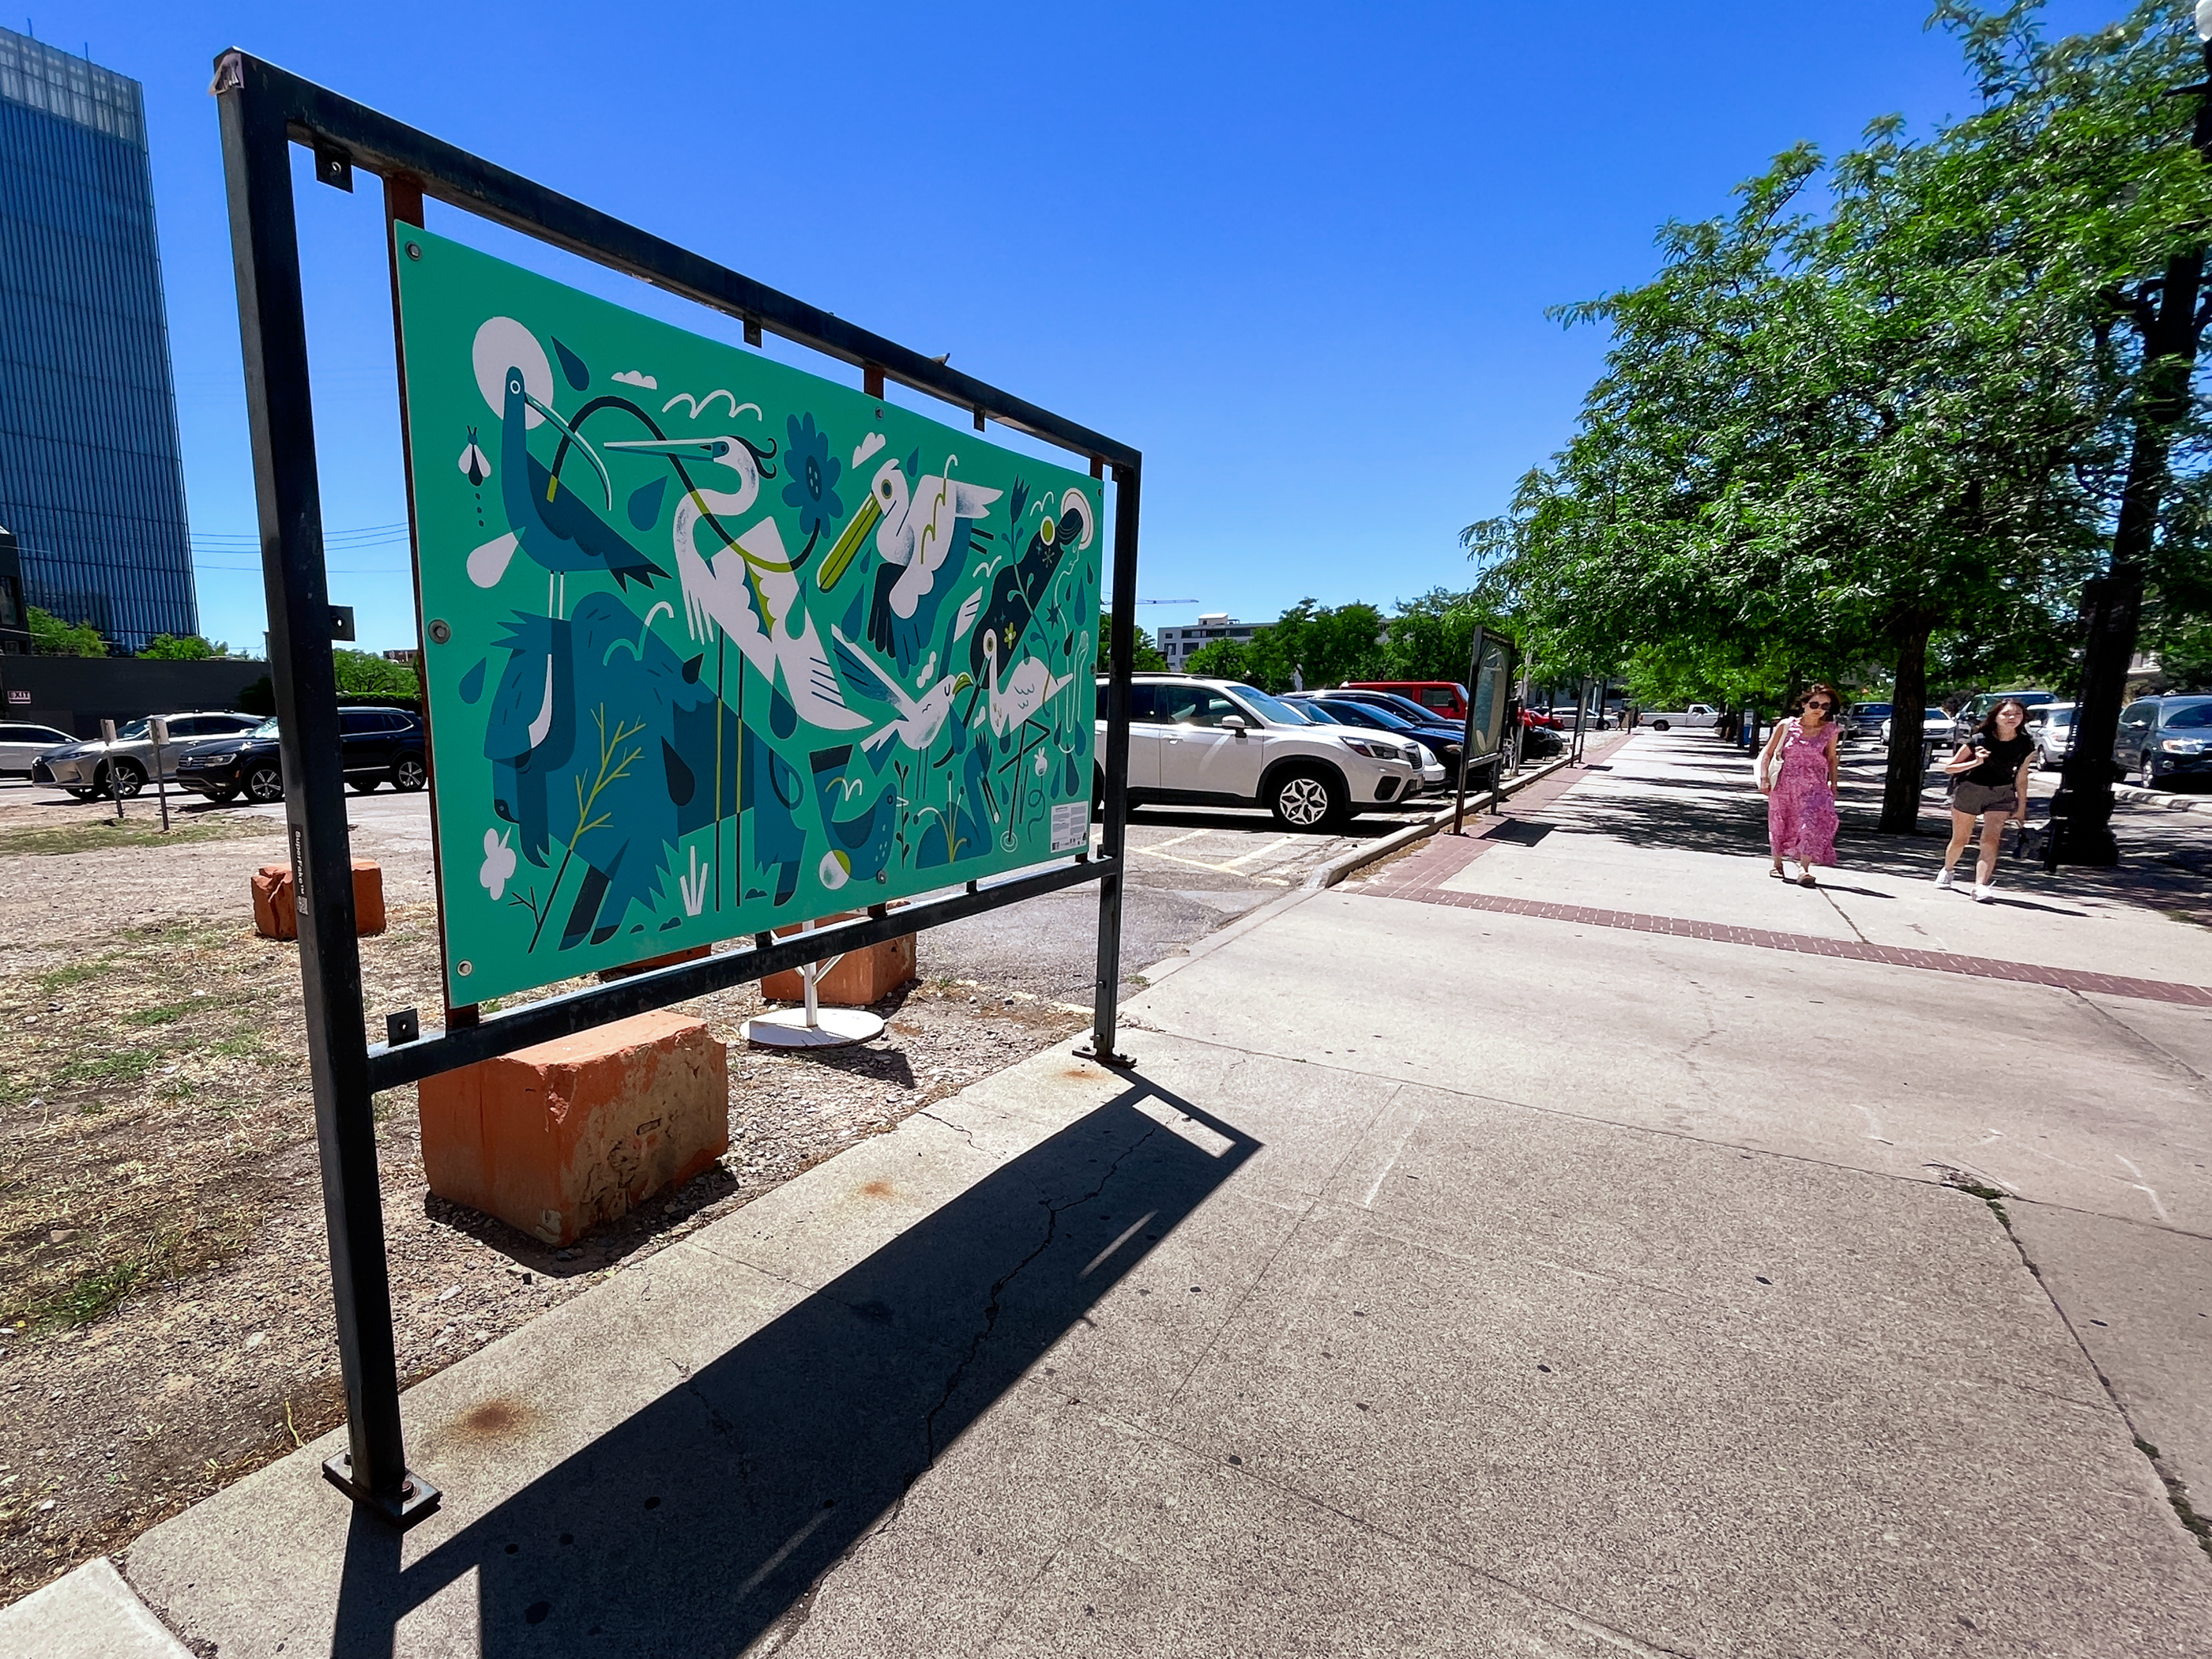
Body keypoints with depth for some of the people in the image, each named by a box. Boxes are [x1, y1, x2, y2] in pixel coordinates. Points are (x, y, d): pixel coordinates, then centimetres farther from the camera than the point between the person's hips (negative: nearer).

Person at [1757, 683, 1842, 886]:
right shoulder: (1787, 726, -3)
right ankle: (1777, 863, 30)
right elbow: (1768, 753, 2)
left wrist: (1833, 784, 10)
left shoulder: (1830, 730, 2)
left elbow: (1831, 758, 13)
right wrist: (1764, 779, -6)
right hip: (1785, 784, 0)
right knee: (1779, 824, 11)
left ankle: (1804, 868, -17)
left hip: (1815, 785, 0)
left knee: (1813, 824, -16)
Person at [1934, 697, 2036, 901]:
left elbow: (2021, 777, 7)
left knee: (1991, 840, -15)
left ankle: (1980, 887, -20)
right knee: (1960, 839, 12)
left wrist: (2021, 807, 10)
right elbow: (1948, 767, -9)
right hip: (1969, 790, -2)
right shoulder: (1978, 740, -15)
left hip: (2001, 794, 2)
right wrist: (1976, 762, -25)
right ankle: (1946, 871, 39)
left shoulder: (2026, 746, -5)